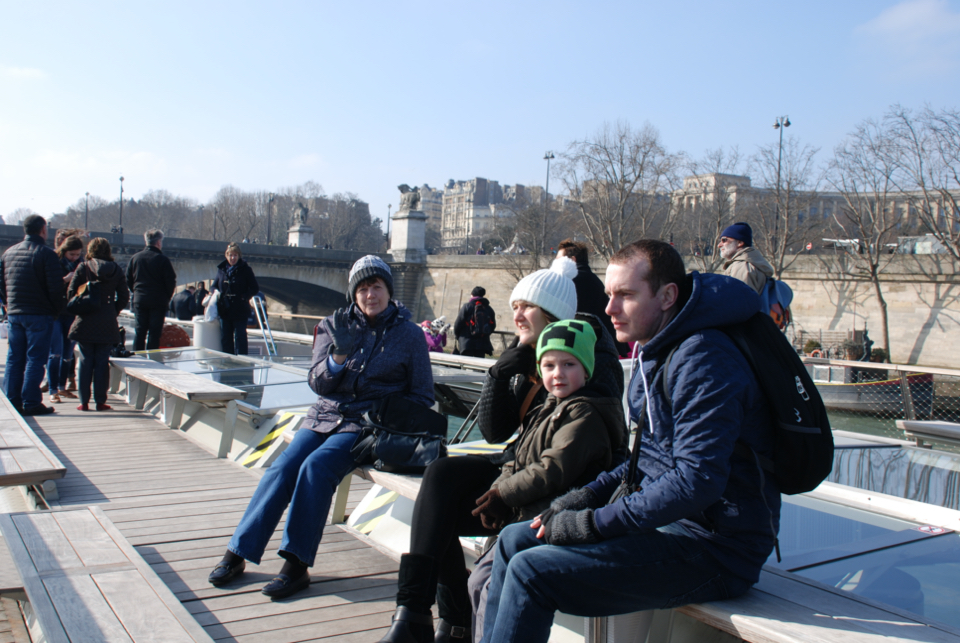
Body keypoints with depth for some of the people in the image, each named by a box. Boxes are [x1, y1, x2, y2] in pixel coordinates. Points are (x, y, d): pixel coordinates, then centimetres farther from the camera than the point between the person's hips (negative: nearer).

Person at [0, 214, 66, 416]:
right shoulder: (47, 254, -10)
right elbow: (56, 287, -15)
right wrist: (58, 309, -2)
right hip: (39, 315, -6)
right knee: (35, 359, -2)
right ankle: (31, 403, -2)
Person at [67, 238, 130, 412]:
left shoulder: (83, 268, -3)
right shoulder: (116, 270, 3)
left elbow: (71, 293, -4)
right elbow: (124, 297, 2)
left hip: (85, 323, -1)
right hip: (107, 324, 1)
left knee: (85, 361, 6)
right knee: (102, 362, 6)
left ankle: (84, 402, 7)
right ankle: (100, 401, 7)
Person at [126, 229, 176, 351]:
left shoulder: (135, 258, 5)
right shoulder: (162, 259, -8)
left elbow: (128, 280, 8)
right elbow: (171, 281, -9)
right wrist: (167, 297, 5)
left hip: (139, 300, 4)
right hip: (158, 301, -4)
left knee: (139, 331, 9)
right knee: (154, 332, 0)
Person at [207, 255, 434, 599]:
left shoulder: (410, 335, 3)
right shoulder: (333, 326, 9)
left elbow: (422, 396, 6)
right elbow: (318, 383, 2)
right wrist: (338, 354, -17)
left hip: (368, 425, -3)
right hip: (326, 415, 4)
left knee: (316, 467, -28)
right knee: (283, 468, -19)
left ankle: (297, 565, -21)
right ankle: (236, 552, -9)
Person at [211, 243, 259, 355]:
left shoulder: (245, 269, -3)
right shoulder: (221, 269, 9)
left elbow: (255, 288, -3)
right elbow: (214, 286, 18)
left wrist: (244, 297, -17)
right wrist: (215, 292, -4)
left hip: (240, 311, -4)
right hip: (224, 310, 5)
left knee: (240, 337, -3)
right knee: (225, 338, 8)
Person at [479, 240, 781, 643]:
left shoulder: (703, 360, -19)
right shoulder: (655, 355, 11)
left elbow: (697, 481, -26)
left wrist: (593, 523, -20)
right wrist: (584, 498, 4)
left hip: (714, 546, -10)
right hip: (667, 518, 10)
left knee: (531, 570, -20)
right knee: (513, 541, 7)